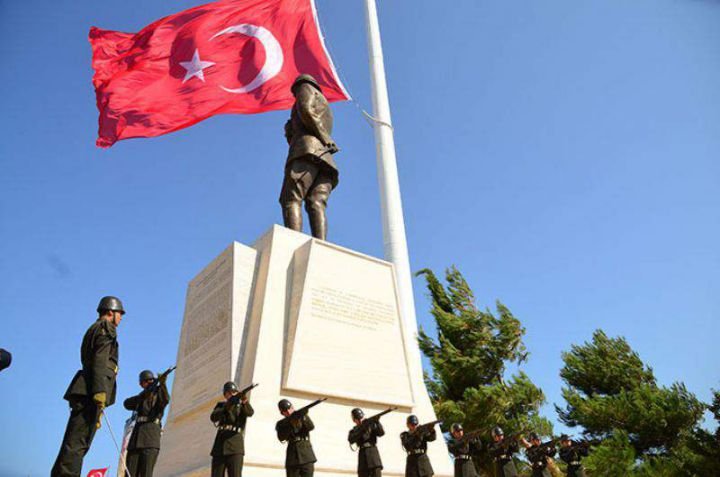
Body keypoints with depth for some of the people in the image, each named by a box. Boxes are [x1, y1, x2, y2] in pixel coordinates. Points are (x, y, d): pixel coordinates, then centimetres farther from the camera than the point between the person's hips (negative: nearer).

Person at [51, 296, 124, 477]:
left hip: (84, 391, 9)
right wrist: (100, 392, -23)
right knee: (77, 442, -15)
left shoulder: (93, 329, 28)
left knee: (76, 443, 7)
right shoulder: (106, 327, -1)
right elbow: (100, 360, -15)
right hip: (90, 392, -9)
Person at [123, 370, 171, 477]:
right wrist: (143, 395, -14)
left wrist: (162, 383, -32)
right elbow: (127, 404, 3)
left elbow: (165, 400, -14)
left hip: (151, 435, -5)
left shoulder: (159, 394, 11)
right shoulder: (140, 398, 25)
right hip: (136, 436, 5)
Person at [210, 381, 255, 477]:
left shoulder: (242, 406, 7)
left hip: (235, 448, -3)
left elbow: (250, 412, -17)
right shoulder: (221, 405, 14)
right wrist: (226, 407, -23)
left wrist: (245, 401, -39)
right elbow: (213, 417, -5)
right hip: (219, 448, 3)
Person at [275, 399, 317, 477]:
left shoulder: (302, 417, 8)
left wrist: (304, 417, -29)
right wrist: (290, 424, -20)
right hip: (292, 457, 1)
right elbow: (281, 438, -10)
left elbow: (311, 427, -10)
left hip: (306, 455, -1)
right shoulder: (281, 424, 7)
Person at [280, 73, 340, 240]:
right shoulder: (325, 108, 40)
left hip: (307, 150, -7)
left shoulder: (306, 87, 19)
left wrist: (326, 139, -5)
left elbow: (305, 110, -5)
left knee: (290, 200, -19)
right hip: (326, 159, 7)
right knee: (316, 205, -13)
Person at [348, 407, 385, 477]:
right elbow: (351, 440, -9)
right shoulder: (354, 431, 11)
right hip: (363, 455, 1)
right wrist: (361, 428, -16)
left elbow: (381, 433, -4)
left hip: (373, 452, -1)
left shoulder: (371, 425, 11)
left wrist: (377, 422, -21)